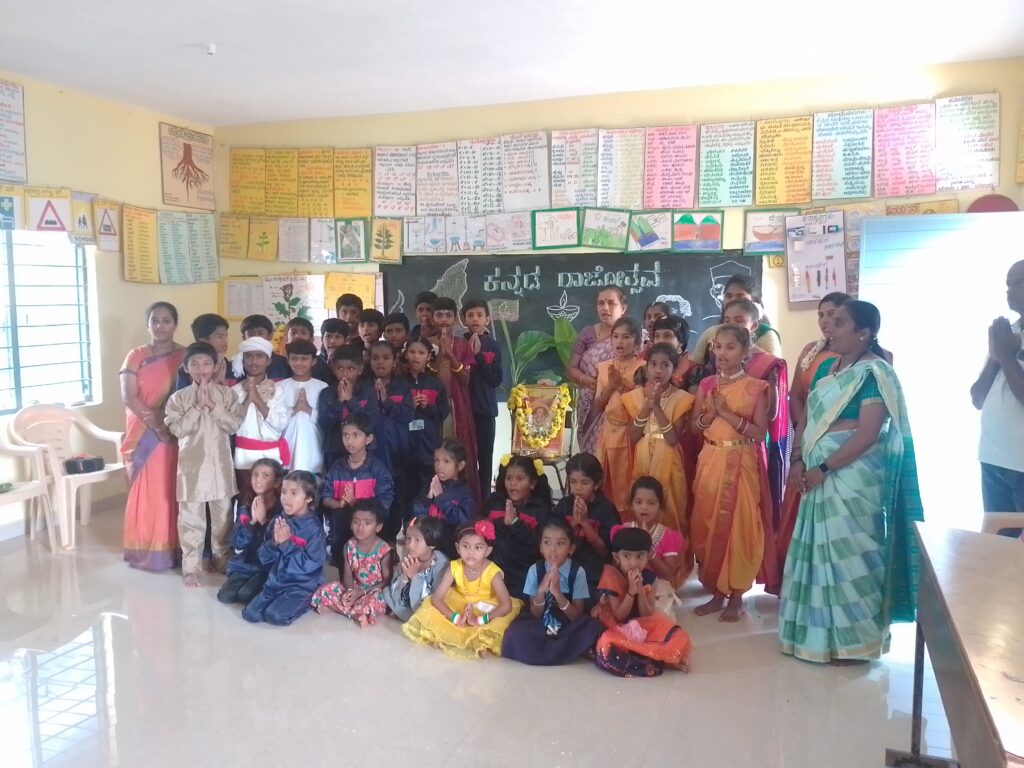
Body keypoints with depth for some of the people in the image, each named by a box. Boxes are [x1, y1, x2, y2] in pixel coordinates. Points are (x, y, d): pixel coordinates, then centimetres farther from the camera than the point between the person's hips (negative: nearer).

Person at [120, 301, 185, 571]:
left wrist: (171, 423, -16)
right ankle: (143, 549, 14)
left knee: (169, 491, 2)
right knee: (143, 491, 4)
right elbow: (128, 397, -6)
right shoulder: (136, 356, 4)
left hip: (174, 434, 0)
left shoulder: (185, 356, 4)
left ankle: (169, 548, 11)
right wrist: (155, 424, -15)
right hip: (142, 435, 1)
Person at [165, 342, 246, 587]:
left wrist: (212, 405, -15)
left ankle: (222, 560, 30)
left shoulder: (226, 393, 0)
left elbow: (234, 424, -8)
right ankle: (191, 568, 14)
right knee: (191, 519, 4)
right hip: (192, 466, -1)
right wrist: (198, 406, -16)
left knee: (222, 516, 13)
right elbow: (177, 429, -11)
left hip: (220, 465, 1)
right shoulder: (179, 398, -2)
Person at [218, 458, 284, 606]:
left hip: (268, 567, -5)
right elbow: (237, 544, -3)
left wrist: (263, 521, -22)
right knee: (225, 595, -13)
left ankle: (266, 591, 4)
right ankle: (249, 582, 11)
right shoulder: (245, 510, 5)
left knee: (245, 595, -23)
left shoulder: (282, 511, -10)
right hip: (244, 564, 5)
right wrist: (252, 521, -15)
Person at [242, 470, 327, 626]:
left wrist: (287, 543, -23)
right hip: (275, 582, 6)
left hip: (302, 586, -6)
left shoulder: (314, 527, -15)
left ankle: (304, 603, 3)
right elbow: (265, 559, 5)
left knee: (275, 616, -23)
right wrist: (274, 543, -16)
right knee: (250, 614, -8)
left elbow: (311, 564, -20)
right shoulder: (278, 521, 3)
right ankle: (280, 601, 14)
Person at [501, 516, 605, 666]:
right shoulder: (535, 570, -5)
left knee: (592, 626, -31)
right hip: (541, 630, 0)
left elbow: (577, 617, -10)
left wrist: (557, 593, -26)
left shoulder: (578, 572, -9)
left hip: (569, 631, 0)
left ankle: (541, 655, -17)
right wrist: (541, 590, -23)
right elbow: (535, 614, -3)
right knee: (515, 631, -28)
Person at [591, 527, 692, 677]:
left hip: (643, 627, 2)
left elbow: (647, 616, -7)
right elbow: (619, 617, -15)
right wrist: (631, 590, -27)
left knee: (679, 639, -19)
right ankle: (661, 659, -24)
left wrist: (640, 590, -21)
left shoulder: (648, 577, -5)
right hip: (618, 629, -2)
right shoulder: (611, 577, -14)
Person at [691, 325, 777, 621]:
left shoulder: (755, 388, -5)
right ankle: (716, 591, 20)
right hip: (710, 462, 4)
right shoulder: (707, 385, 7)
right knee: (708, 526, 7)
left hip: (741, 464, -4)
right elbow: (695, 427, 8)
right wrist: (710, 413, -11)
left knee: (740, 526, -1)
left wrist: (727, 413, -18)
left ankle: (736, 595, 13)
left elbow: (760, 433, -11)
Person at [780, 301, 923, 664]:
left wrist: (824, 467, -17)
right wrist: (798, 458, 1)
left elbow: (868, 434, -18)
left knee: (849, 550, -1)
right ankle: (824, 630, 27)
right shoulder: (826, 368, 12)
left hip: (853, 473, -8)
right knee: (820, 547, 13)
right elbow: (807, 418, 13)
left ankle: (855, 638, 14)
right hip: (820, 471, 8)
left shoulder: (874, 372, -12)